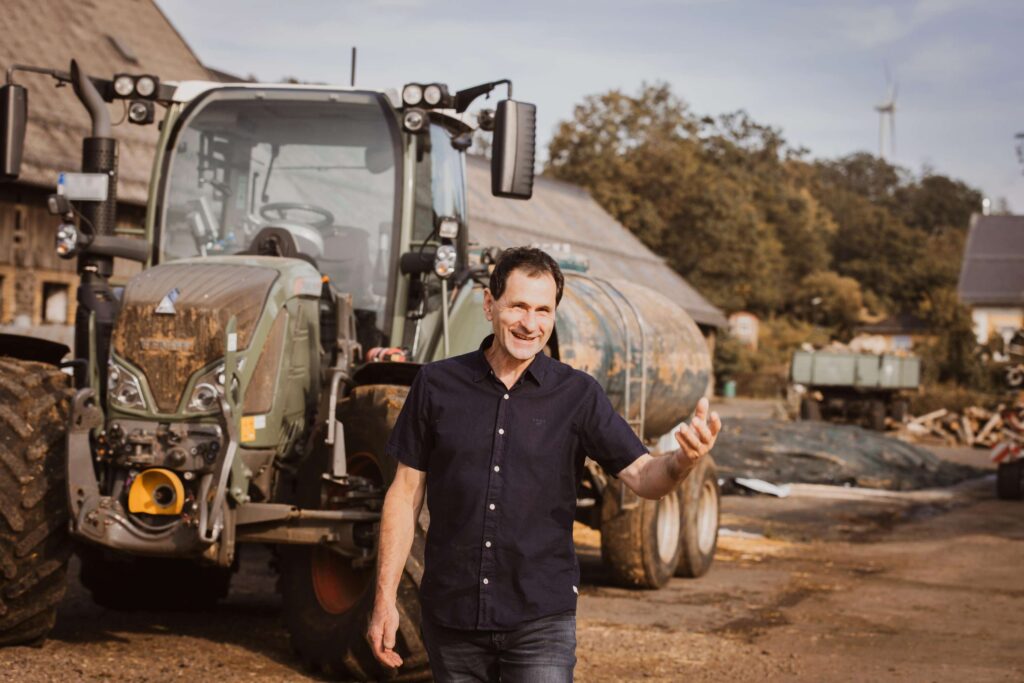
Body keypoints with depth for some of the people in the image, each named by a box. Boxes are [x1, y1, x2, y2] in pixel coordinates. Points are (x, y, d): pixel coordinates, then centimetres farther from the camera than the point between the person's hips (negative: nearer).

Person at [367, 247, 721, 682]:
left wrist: (683, 460, -30)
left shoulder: (577, 394, 0)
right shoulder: (437, 384, 1)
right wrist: (384, 599, 0)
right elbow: (405, 494, 4)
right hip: (451, 618, 2)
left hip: (541, 618, -1)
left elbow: (641, 475, -6)